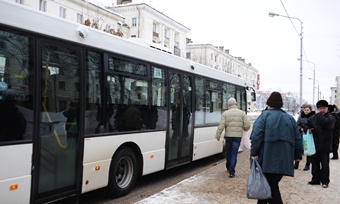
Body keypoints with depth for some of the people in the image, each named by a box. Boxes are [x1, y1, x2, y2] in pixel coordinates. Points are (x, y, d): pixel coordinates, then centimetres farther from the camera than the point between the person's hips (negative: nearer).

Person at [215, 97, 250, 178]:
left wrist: (217, 135, -3)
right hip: (238, 136, -1)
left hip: (228, 135, 1)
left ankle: (228, 167, 37)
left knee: (228, 152, 19)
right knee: (234, 153, 0)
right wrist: (244, 129, 15)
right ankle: (231, 172, -6)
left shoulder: (225, 113, -2)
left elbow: (221, 126, -9)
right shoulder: (242, 113, 0)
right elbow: (247, 125, -6)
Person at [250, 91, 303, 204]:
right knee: (272, 183, 10)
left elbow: (256, 135, -12)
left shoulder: (264, 115, 1)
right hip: (284, 160, 4)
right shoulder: (290, 118, 14)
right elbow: (298, 138, 13)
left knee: (270, 186, 2)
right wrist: (298, 155, 20)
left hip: (268, 159, -4)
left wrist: (254, 152, -13)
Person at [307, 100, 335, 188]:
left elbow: (327, 123, -24)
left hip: (325, 145, -4)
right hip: (314, 144, 4)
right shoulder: (312, 118, 9)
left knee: (325, 163, 2)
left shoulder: (330, 117, -3)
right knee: (315, 163, 11)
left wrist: (319, 115, -13)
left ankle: (325, 181, 10)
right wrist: (309, 129, -4)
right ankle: (315, 179, 21)